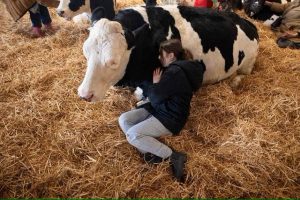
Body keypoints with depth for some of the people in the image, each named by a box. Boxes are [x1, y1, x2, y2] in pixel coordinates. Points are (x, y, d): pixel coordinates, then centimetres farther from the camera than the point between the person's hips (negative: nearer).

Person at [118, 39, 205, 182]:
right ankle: (151, 152, -7)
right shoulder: (174, 69, 12)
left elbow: (155, 97, -19)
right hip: (156, 109, 10)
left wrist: (155, 83, -3)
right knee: (123, 119, -1)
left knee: (132, 135, -23)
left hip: (169, 118, -10)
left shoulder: (175, 72, -20)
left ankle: (173, 156, -12)